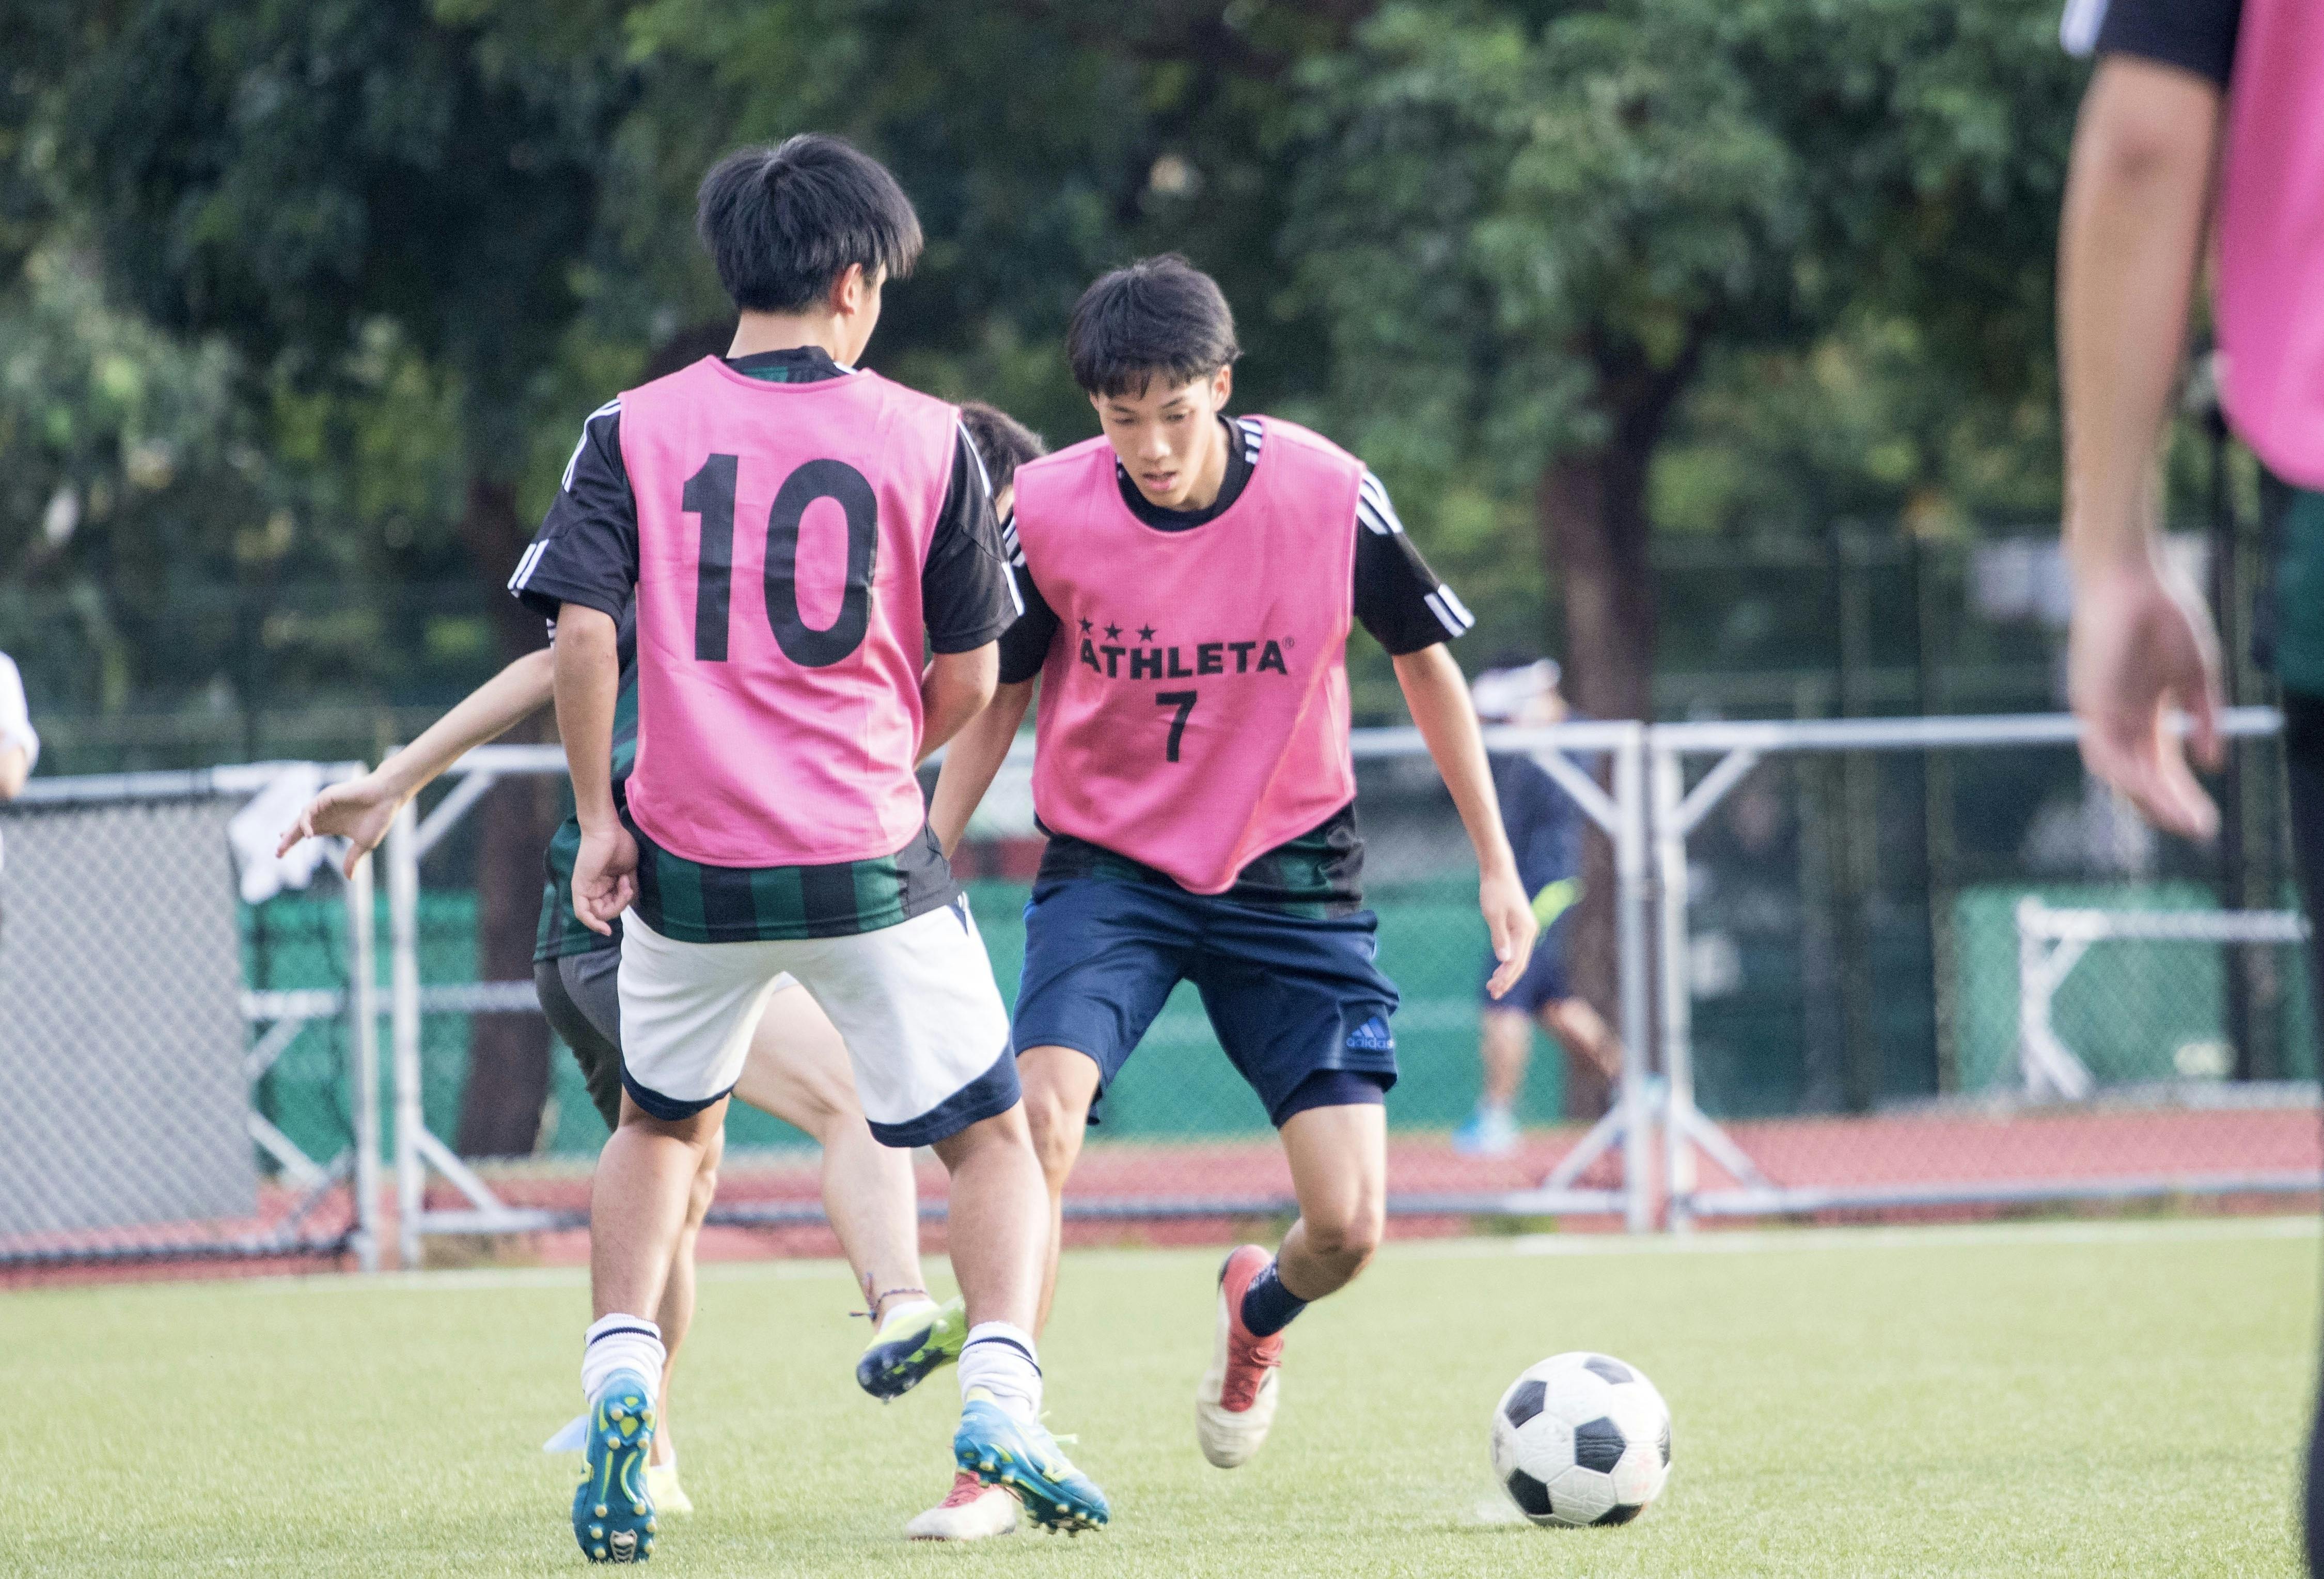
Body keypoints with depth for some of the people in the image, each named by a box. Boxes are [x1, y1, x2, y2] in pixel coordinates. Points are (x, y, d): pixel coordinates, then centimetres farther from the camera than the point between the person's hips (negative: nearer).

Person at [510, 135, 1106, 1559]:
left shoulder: (637, 430, 1)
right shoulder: (929, 440, -1)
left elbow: (582, 638, -7)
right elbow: (970, 676, 2)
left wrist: (599, 820, 2)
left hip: (689, 863, 2)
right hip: (868, 861, -2)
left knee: (662, 1128, 25)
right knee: (993, 1137, 11)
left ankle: (622, 1379, 6)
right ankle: (1002, 1398, -9)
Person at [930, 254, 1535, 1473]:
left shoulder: (1327, 494, -15)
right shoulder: (1049, 510, -13)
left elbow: (1425, 659, 1)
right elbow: (998, 694, 4)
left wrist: (1496, 862, 3)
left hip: (1287, 872, 0)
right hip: (1109, 864, 0)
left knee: (1348, 1226, -7)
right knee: (1040, 1119, -27)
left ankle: (1257, 1314, 31)